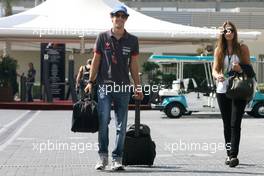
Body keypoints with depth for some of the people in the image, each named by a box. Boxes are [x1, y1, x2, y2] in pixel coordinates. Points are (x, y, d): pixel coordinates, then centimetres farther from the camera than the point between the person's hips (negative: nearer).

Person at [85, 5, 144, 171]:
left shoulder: (132, 40, 8)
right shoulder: (103, 37, 5)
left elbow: (134, 65, 10)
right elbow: (96, 61, 7)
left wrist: (138, 87, 7)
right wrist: (91, 82, 2)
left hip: (124, 87, 2)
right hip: (104, 85, -1)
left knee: (121, 125, 2)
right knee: (103, 121, -10)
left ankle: (117, 159, 8)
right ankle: (103, 156, 0)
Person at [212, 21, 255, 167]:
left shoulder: (242, 48, 4)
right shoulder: (219, 50, 9)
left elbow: (249, 68, 6)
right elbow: (214, 69, 4)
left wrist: (240, 69, -16)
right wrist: (218, 76, -19)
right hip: (222, 90, 3)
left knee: (235, 123, -11)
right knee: (227, 124, 8)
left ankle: (234, 155, -15)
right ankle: (229, 154, 16)